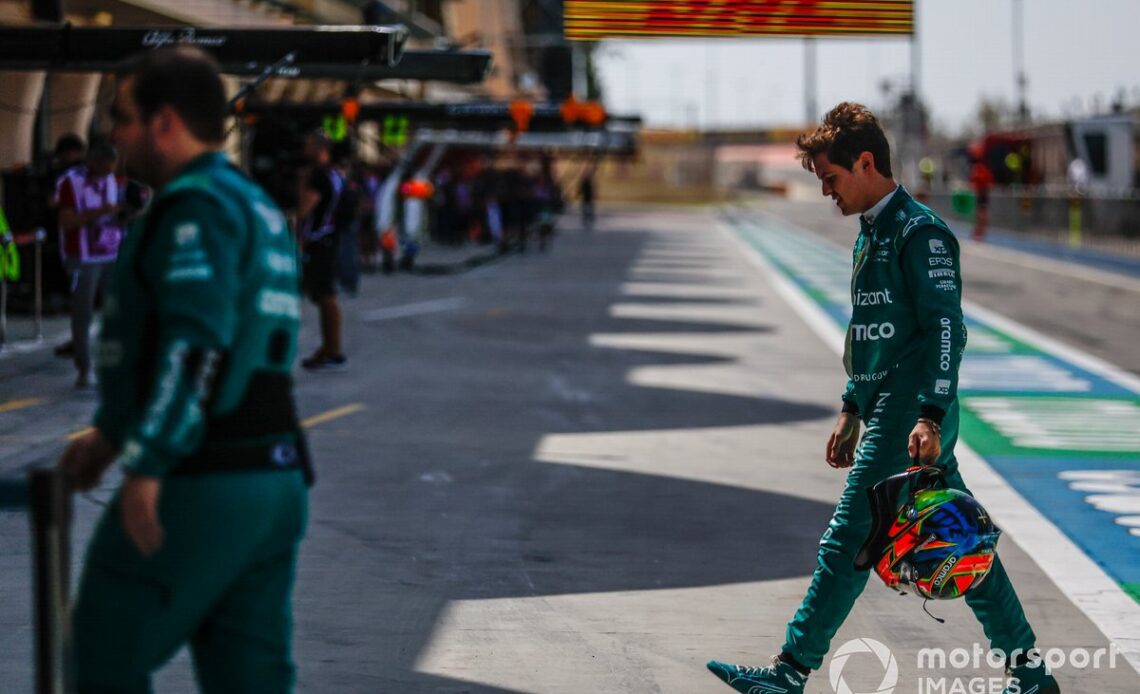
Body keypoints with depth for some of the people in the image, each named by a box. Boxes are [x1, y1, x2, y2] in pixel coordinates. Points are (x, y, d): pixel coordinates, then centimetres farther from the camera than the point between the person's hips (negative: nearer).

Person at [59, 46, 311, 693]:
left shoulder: (196, 205, -11)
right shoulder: (258, 206, 21)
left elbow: (195, 343, -23)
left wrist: (146, 464, -25)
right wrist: (111, 434, 30)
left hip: (201, 487, -9)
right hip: (275, 478, 9)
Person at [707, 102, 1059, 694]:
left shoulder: (919, 232, -11)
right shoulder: (870, 234, 18)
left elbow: (945, 329, -18)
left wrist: (930, 417, -25)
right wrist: (852, 411, 25)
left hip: (910, 421, -10)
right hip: (886, 414, 10)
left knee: (847, 542, -8)